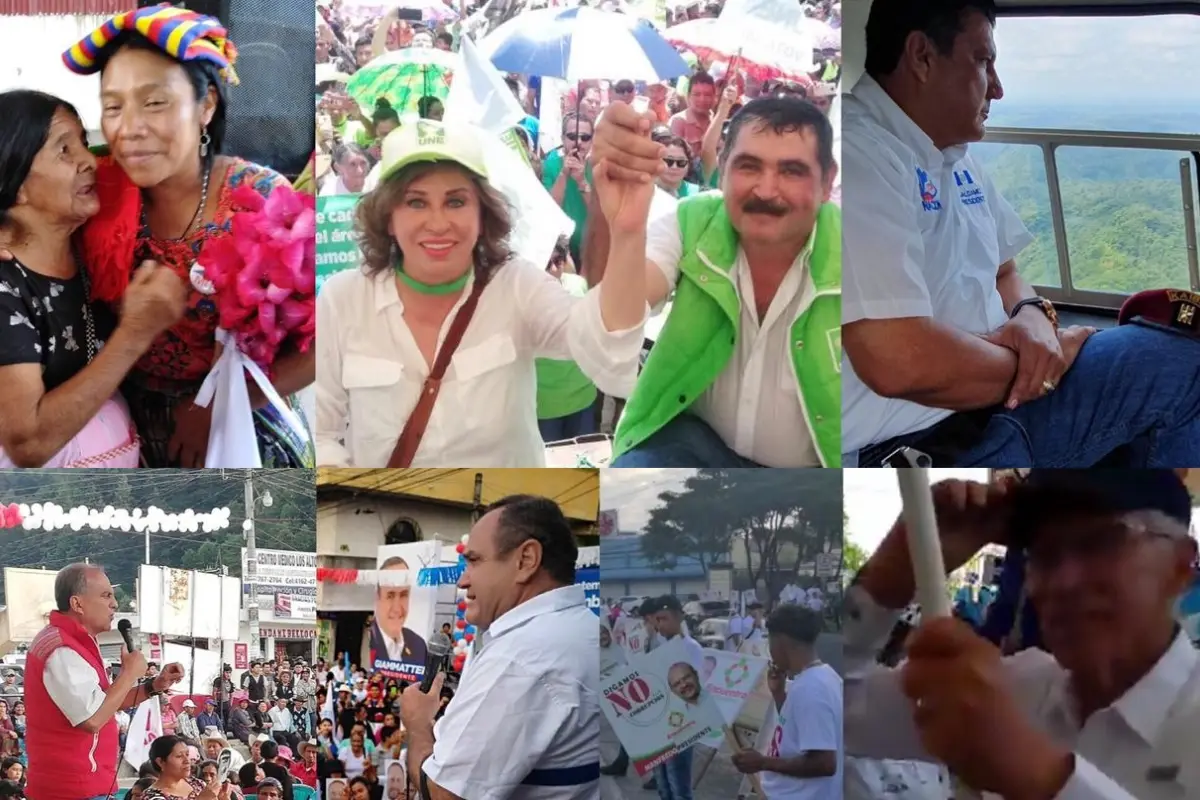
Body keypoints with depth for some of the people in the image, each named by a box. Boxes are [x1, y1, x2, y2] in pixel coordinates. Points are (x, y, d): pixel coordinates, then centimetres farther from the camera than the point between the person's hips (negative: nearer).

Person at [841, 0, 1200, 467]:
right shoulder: (860, 154, -19)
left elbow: (1004, 274, 24)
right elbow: (898, 362, -28)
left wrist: (1033, 316, -2)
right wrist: (1024, 360, -10)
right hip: (918, 441, -10)